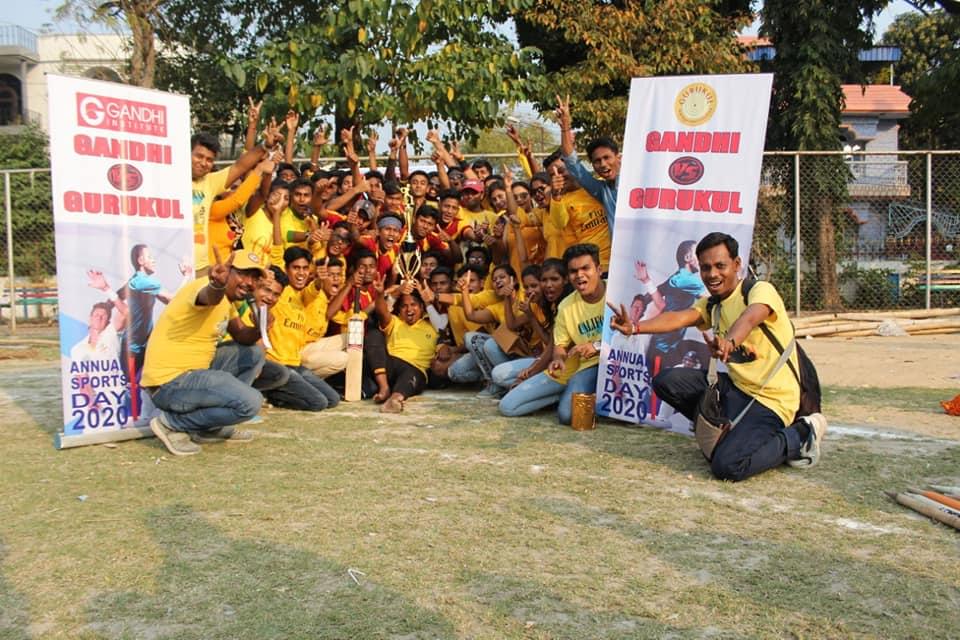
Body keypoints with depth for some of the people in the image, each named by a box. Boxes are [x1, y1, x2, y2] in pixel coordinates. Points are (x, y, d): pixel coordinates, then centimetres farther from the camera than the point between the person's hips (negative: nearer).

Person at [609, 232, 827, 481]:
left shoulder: (760, 290, -13)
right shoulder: (711, 305, 8)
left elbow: (749, 318, -36)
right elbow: (679, 318, -11)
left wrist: (729, 341, -60)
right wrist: (635, 327, -31)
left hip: (769, 400, -7)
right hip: (736, 388, 7)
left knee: (727, 466, -25)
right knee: (666, 380, -5)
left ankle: (799, 436, 1)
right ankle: (725, 431, 9)